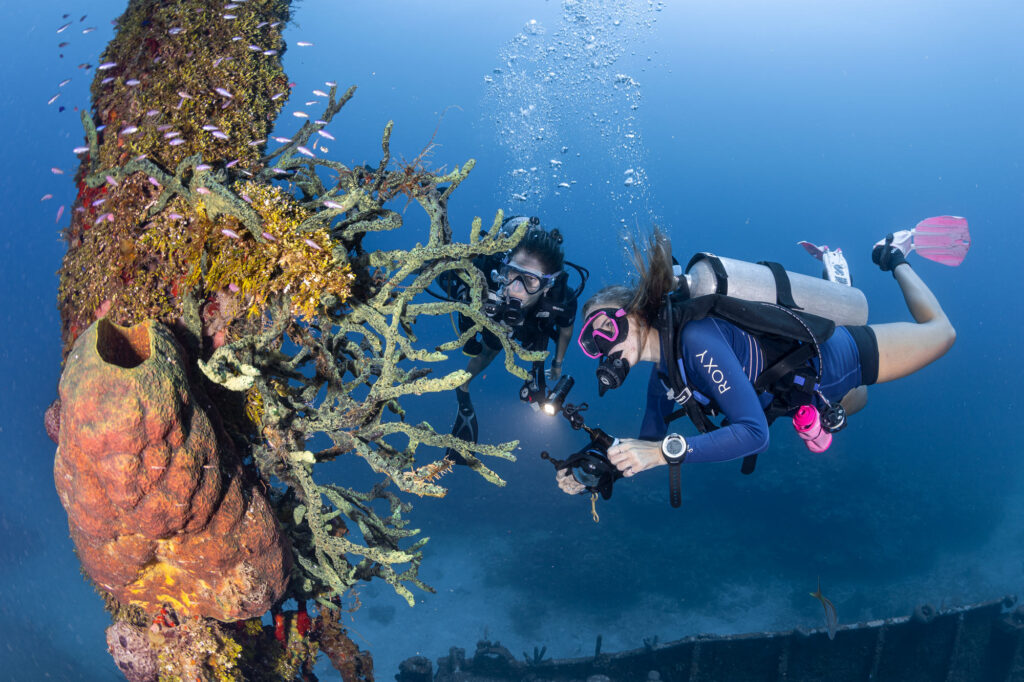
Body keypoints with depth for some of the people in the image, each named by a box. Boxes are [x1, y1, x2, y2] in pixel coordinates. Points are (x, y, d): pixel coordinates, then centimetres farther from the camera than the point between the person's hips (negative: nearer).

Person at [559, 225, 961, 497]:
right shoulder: (663, 377, -13)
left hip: (835, 359, -7)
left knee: (939, 332, 18)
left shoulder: (696, 339, -39)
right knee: (851, 402, 41)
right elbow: (647, 450, -3)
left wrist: (667, 450, -50)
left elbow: (754, 433, -44)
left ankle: (893, 258, 35)